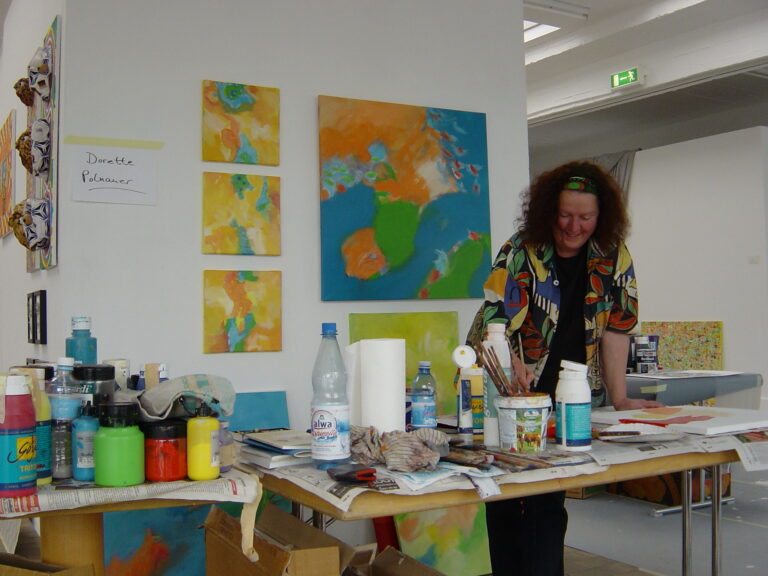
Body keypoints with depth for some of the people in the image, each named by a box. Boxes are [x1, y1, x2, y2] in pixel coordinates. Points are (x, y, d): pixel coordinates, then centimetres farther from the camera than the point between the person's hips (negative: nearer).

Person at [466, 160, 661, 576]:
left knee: (548, 502, -1)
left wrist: (619, 400, -9)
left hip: (569, 401, 2)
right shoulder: (518, 253, -10)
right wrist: (511, 364, -38)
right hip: (507, 393, -2)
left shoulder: (613, 258, -2)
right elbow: (491, 321, -18)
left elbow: (615, 329, -3)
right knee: (504, 502, 2)